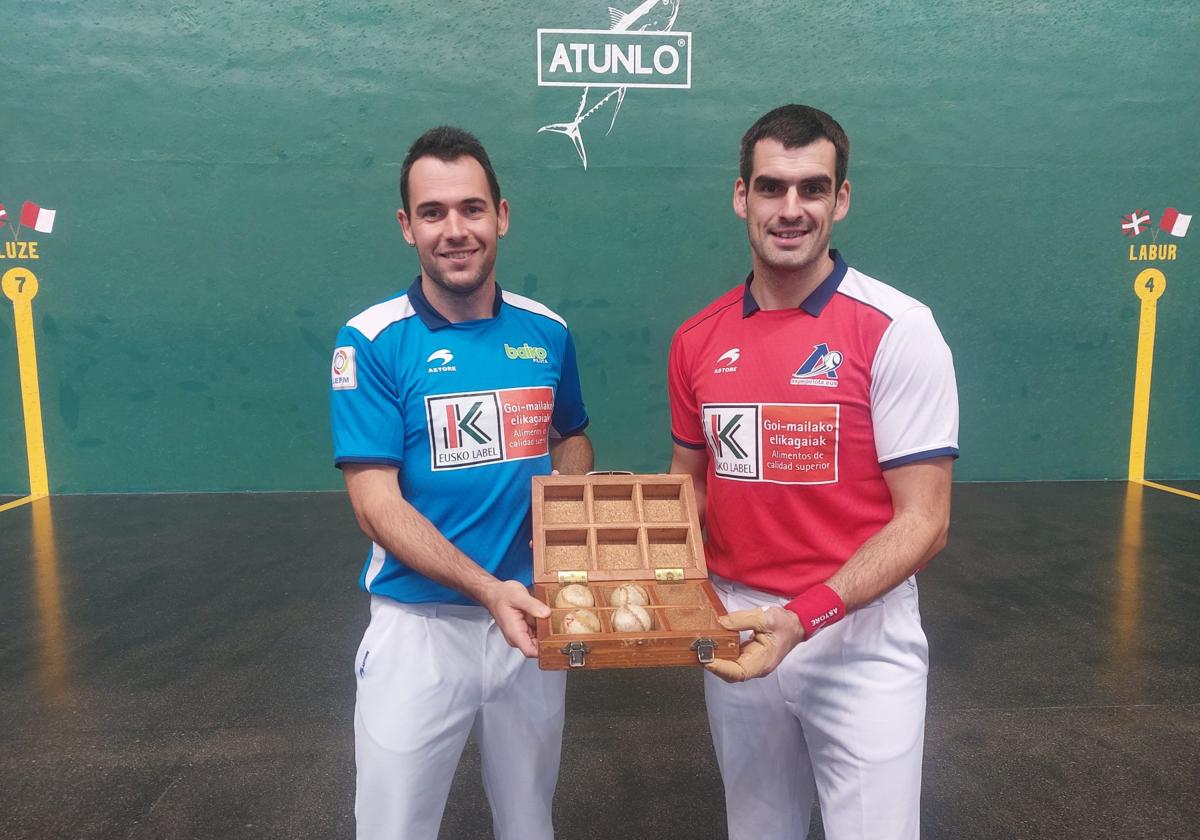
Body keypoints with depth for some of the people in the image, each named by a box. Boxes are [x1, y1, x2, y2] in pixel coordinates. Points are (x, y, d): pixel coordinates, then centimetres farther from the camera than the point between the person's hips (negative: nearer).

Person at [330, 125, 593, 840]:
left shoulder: (547, 332, 0)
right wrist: (488, 589, -26)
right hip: (419, 624, -3)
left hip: (532, 620, 4)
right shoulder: (373, 342, -11)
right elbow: (377, 504, -15)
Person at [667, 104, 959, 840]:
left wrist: (803, 618, -24)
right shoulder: (698, 339, 0)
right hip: (736, 629, 4)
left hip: (861, 638, -4)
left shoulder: (897, 330, -13)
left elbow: (923, 522, -14)